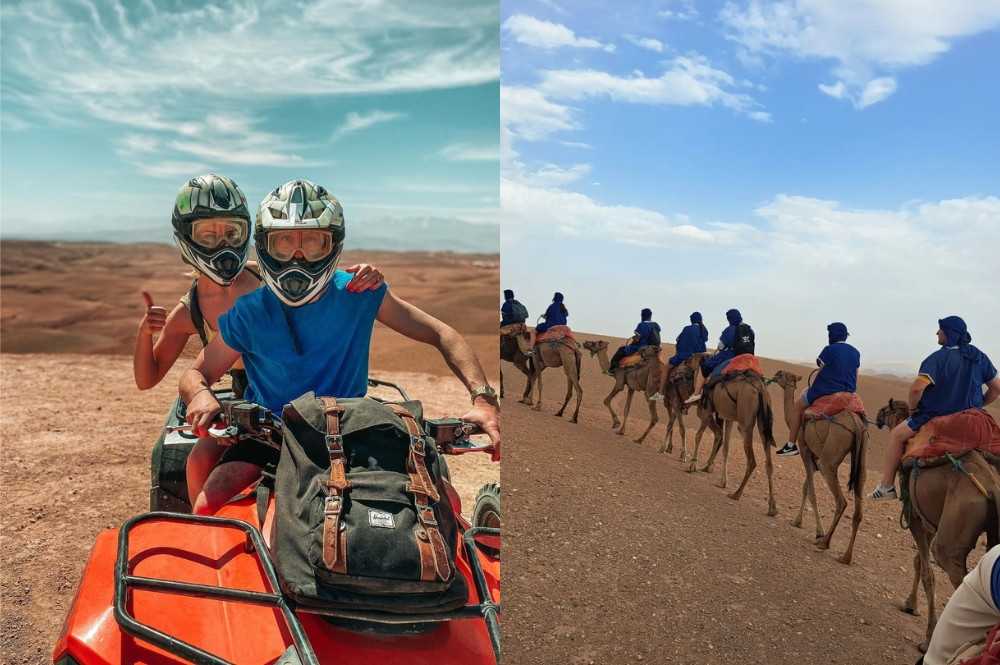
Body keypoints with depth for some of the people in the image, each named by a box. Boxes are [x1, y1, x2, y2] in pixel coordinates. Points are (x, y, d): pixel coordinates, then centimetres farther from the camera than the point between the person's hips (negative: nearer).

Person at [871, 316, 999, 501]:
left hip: (937, 416, -6)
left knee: (897, 434, 9)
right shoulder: (979, 357, 4)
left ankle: (886, 485, 9)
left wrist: (912, 408, -9)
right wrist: (978, 405, 21)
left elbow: (917, 388, -27)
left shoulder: (938, 358, -17)